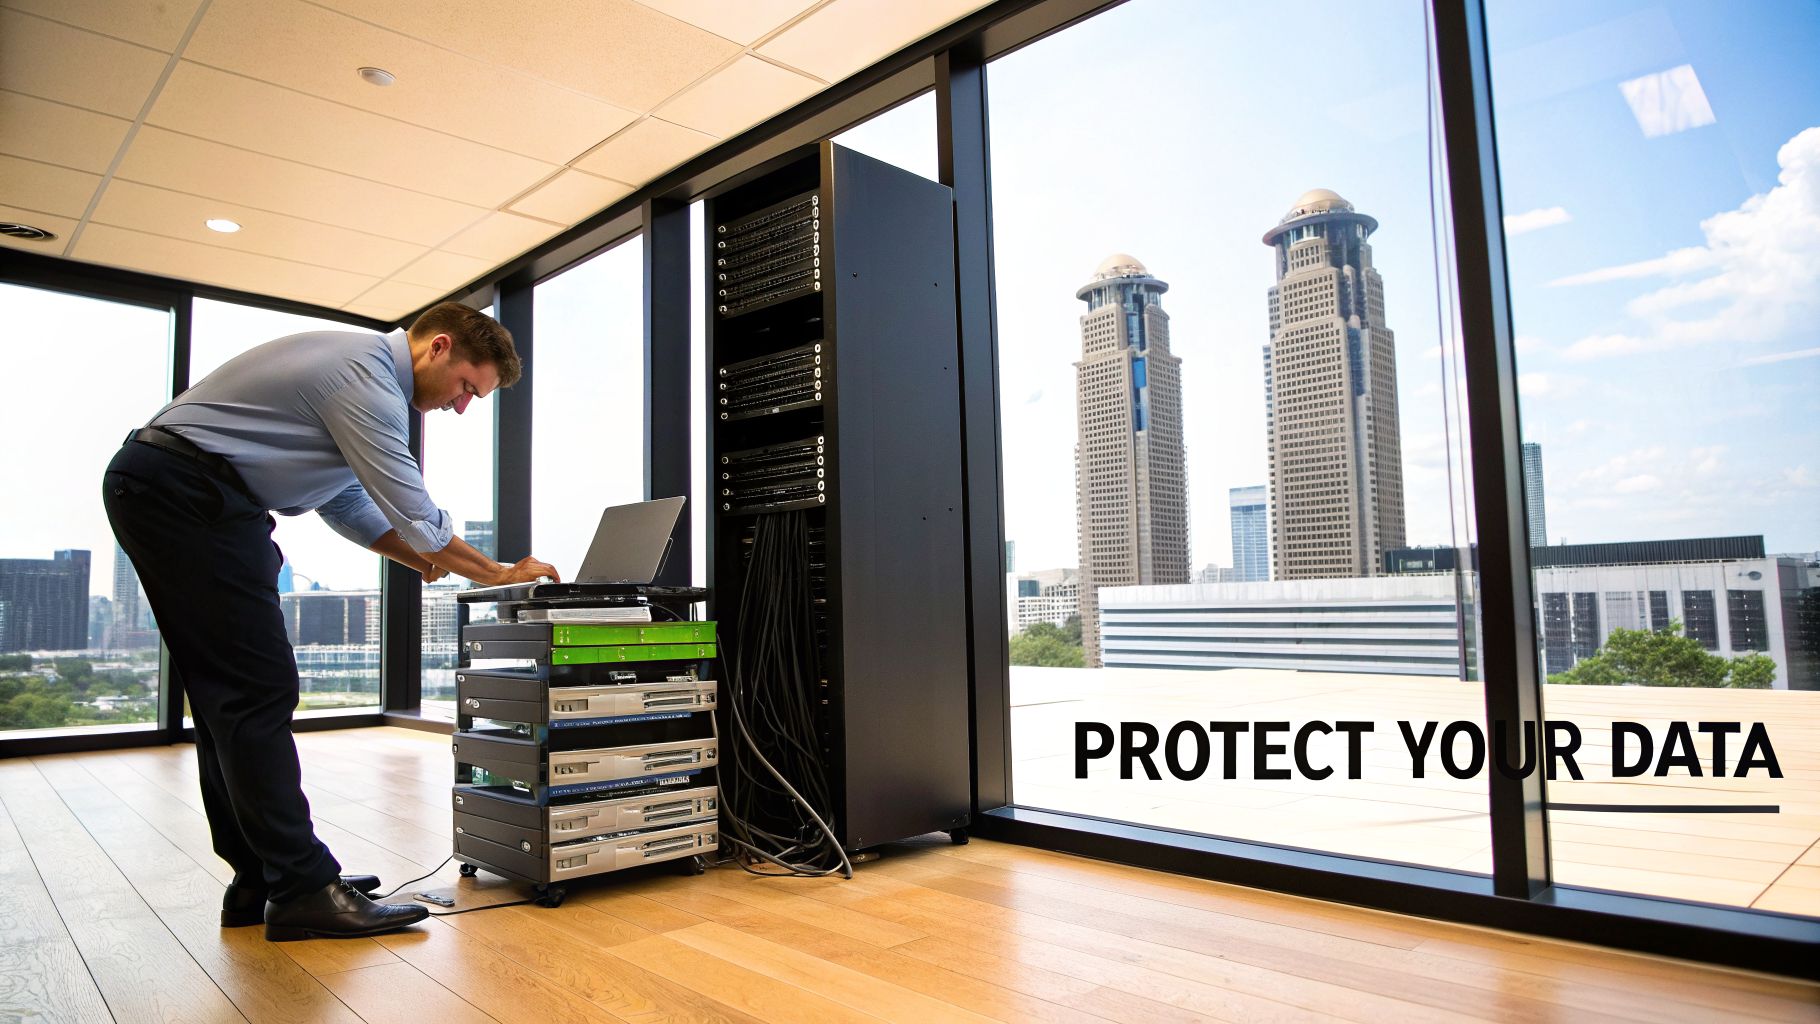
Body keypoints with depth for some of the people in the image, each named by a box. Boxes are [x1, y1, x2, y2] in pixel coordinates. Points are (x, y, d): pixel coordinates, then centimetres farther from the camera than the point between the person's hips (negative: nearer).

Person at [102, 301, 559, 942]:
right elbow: (414, 515, -18)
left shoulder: (367, 372, 17)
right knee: (258, 691, -12)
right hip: (189, 495, -11)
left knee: (231, 697, 9)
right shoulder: (366, 372, -16)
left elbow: (344, 500, 23)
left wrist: (422, 559, 10)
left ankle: (261, 878, 15)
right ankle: (302, 889, -10)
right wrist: (500, 573, -5)